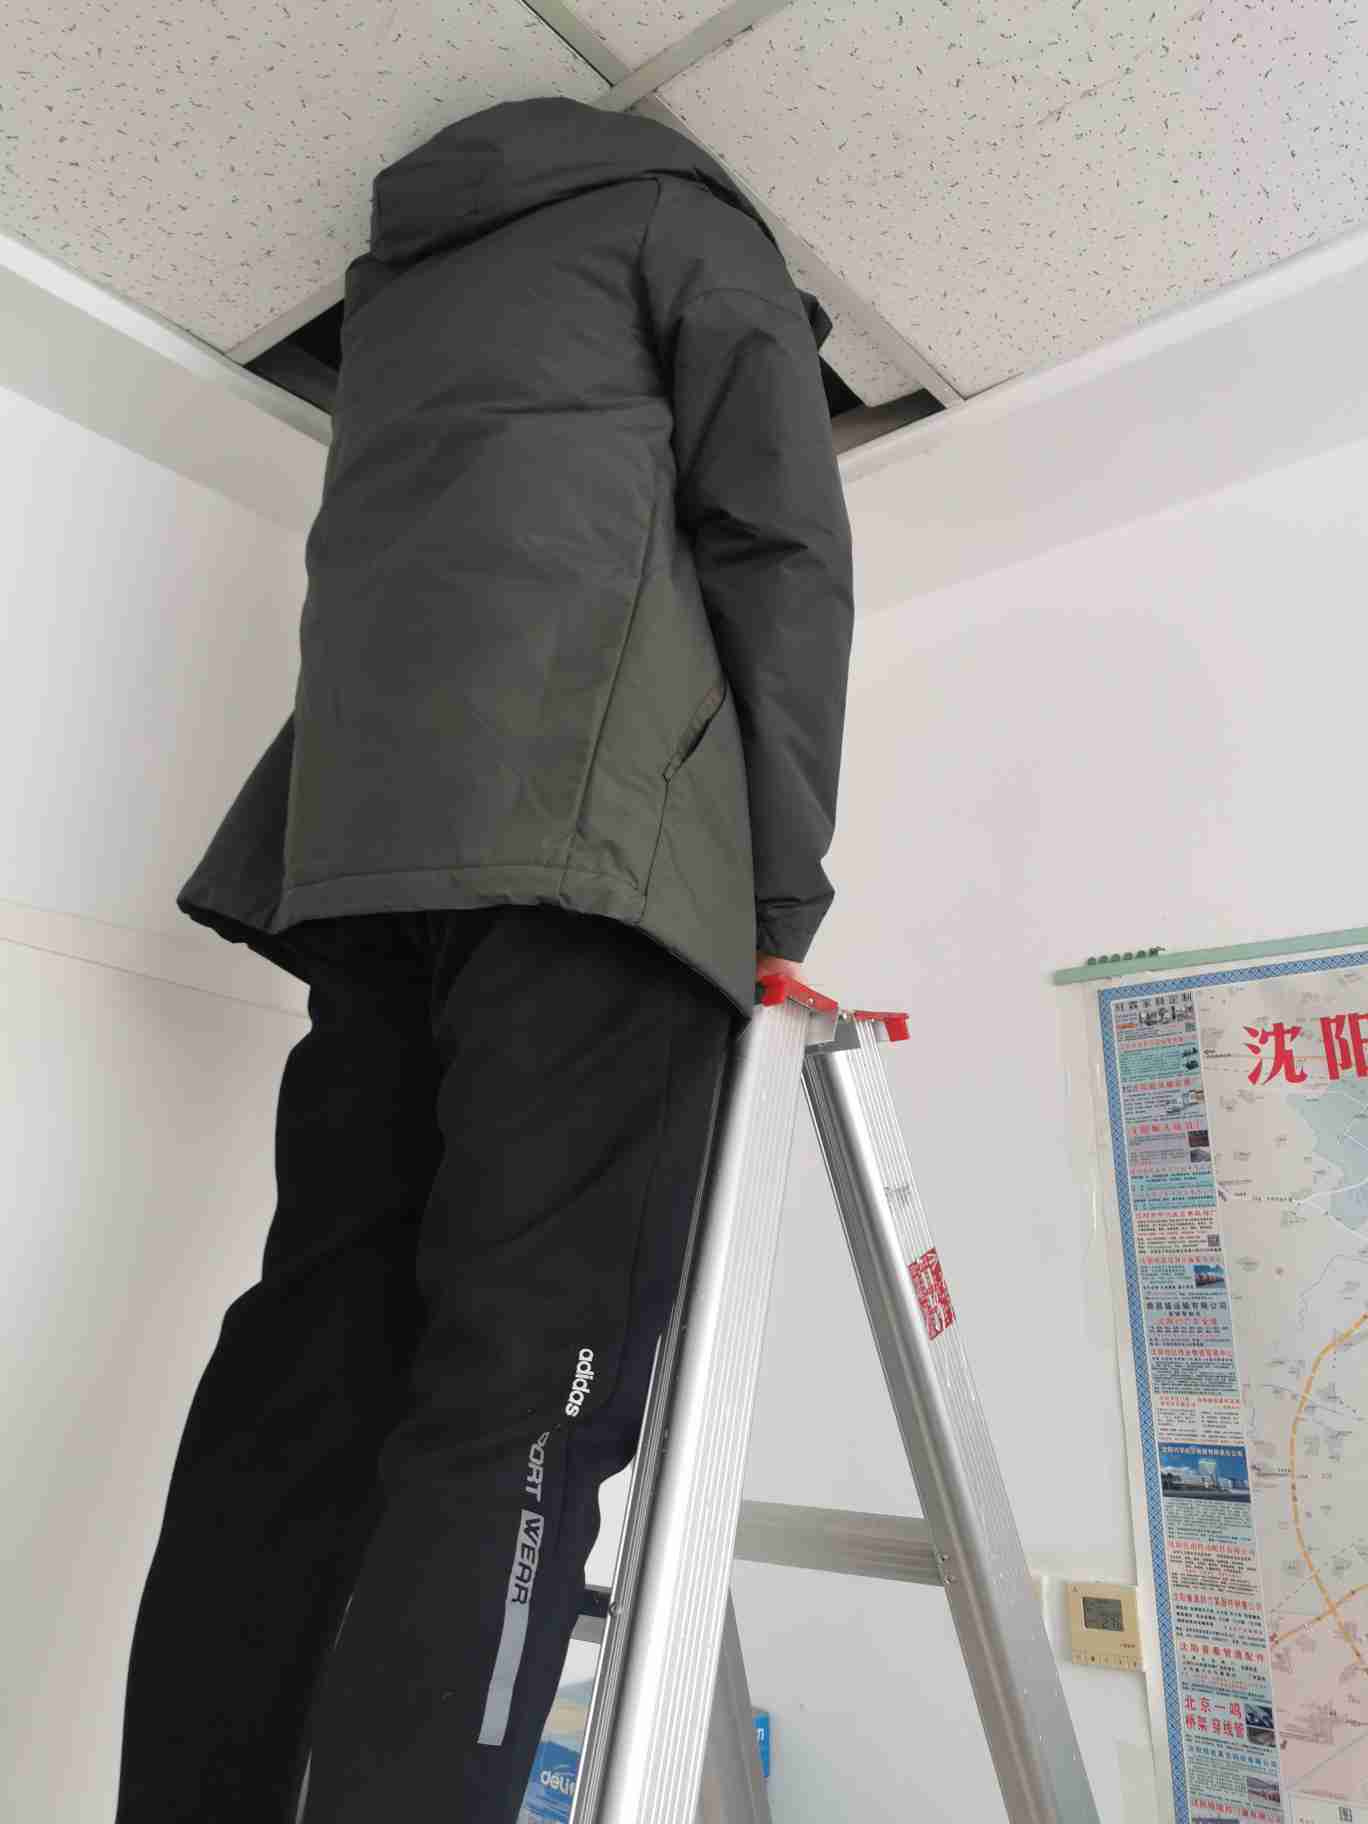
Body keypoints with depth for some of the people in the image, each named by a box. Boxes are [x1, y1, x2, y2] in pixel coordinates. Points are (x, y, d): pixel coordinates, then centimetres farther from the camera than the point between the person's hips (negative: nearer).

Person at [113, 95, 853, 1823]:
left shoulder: (399, 273, 39)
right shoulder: (685, 213, 19)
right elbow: (778, 539, 5)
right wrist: (785, 886, 1)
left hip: (362, 836, 6)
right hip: (590, 815, -6)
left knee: (311, 1363, 2)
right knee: (527, 1379, -12)